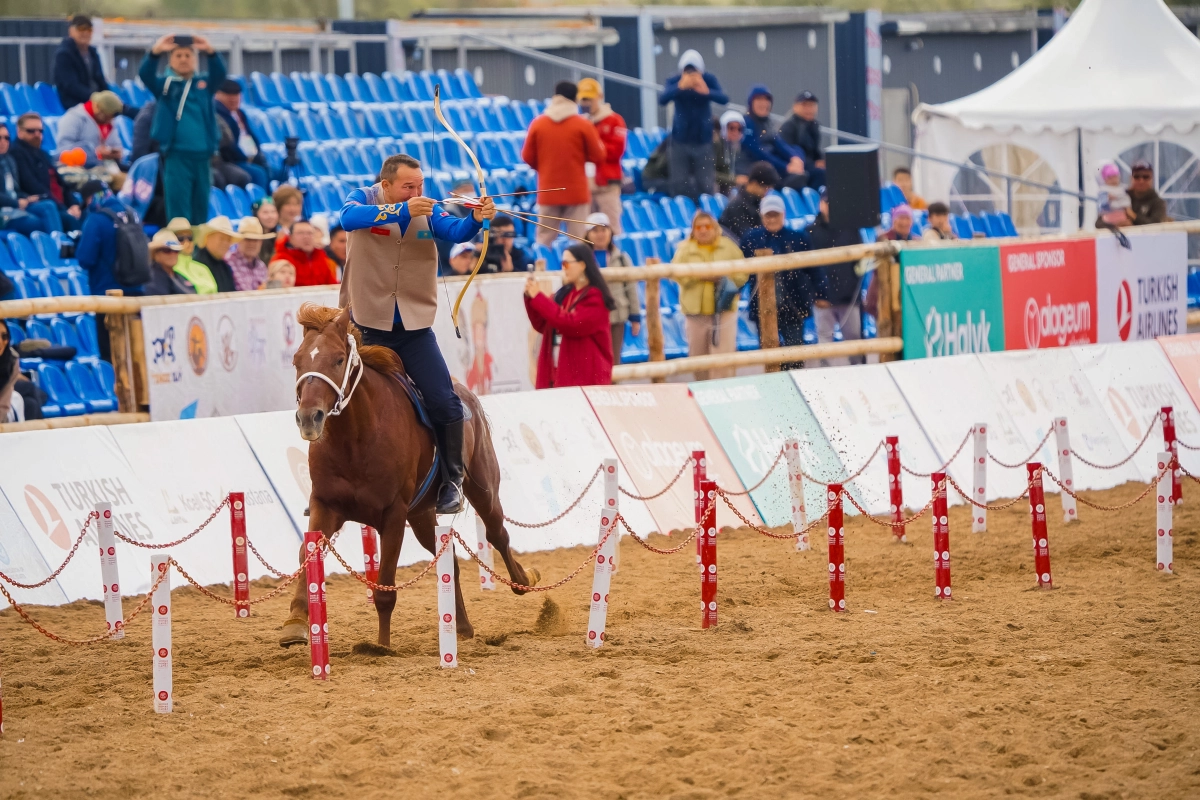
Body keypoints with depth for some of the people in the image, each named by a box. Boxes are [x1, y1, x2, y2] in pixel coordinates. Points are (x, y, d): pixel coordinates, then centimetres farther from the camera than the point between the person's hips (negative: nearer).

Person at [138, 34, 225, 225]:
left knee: (201, 210, 7)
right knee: (178, 210, -5)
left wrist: (210, 51, -27)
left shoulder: (204, 82, 10)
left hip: (203, 154, 2)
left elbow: (220, 73, -8)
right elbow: (145, 74, -12)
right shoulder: (165, 83, 5)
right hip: (176, 154, -2)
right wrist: (155, 52, -31)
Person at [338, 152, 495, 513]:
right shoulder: (364, 199, -8)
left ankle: (452, 481, 10)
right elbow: (349, 218, -30)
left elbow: (455, 231, -17)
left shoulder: (427, 210, 0)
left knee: (445, 404, -7)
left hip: (415, 328, 2)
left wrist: (477, 219, -39)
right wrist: (403, 211, -42)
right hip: (367, 327, -2)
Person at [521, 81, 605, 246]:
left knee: (544, 240, 6)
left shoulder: (538, 123, -1)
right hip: (576, 192, -2)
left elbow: (528, 157, 4)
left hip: (547, 193, 2)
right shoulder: (583, 124, -7)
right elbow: (598, 157, -4)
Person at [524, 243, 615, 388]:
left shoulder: (595, 297, -9)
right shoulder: (565, 294, 13)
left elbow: (572, 325, -21)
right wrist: (531, 298, 1)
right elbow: (542, 326, 17)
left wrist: (538, 297, -17)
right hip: (557, 373, 7)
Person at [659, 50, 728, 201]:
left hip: (703, 139, 0)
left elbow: (724, 99, -21)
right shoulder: (674, 81, -12)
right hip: (680, 139, 0)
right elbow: (662, 99, -29)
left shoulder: (709, 80, -9)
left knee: (705, 185, 1)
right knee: (679, 185, 3)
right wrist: (680, 87, -48)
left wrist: (707, 92, -43)